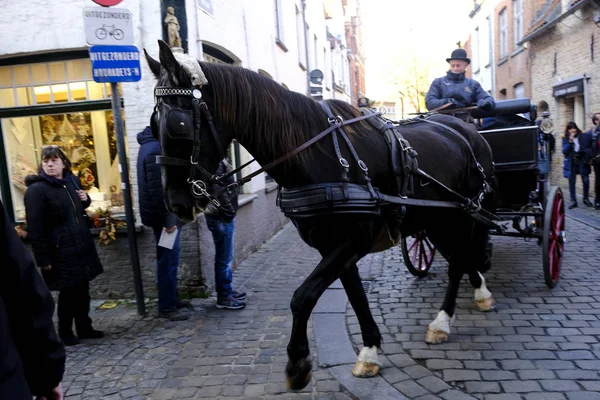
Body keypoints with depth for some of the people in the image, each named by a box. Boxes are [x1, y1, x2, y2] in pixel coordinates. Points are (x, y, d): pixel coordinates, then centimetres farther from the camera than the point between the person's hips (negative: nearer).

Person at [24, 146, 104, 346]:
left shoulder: (71, 181, 8)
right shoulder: (36, 190, -14)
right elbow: (35, 228, -18)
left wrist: (85, 199, 3)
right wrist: (43, 259, -20)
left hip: (81, 246, 7)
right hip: (60, 251, -7)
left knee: (82, 290, 14)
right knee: (68, 293, 3)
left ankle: (85, 328, 29)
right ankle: (65, 333, 22)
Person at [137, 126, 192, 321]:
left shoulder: (152, 146, 14)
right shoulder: (155, 149, -19)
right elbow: (158, 188, -24)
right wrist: (168, 218, -23)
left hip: (164, 215, 11)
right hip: (164, 216, -11)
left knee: (168, 260, 17)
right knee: (168, 261, -2)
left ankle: (171, 300, 28)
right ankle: (167, 307, 8)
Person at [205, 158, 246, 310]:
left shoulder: (219, 159, 14)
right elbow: (217, 189, -24)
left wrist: (230, 211, 13)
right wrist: (229, 211, -17)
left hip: (222, 216, 10)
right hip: (221, 217, -10)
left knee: (225, 257, 18)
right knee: (224, 258, 0)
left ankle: (227, 290, 30)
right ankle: (224, 297, 10)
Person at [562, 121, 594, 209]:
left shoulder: (583, 137, 2)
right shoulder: (565, 139, 2)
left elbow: (590, 147, 9)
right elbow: (564, 151, -7)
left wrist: (589, 157, 0)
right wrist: (570, 142, -16)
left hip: (582, 162, 0)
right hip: (572, 163, 0)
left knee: (586, 181, -2)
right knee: (571, 182, 2)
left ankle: (586, 199, 19)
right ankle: (573, 201, 10)